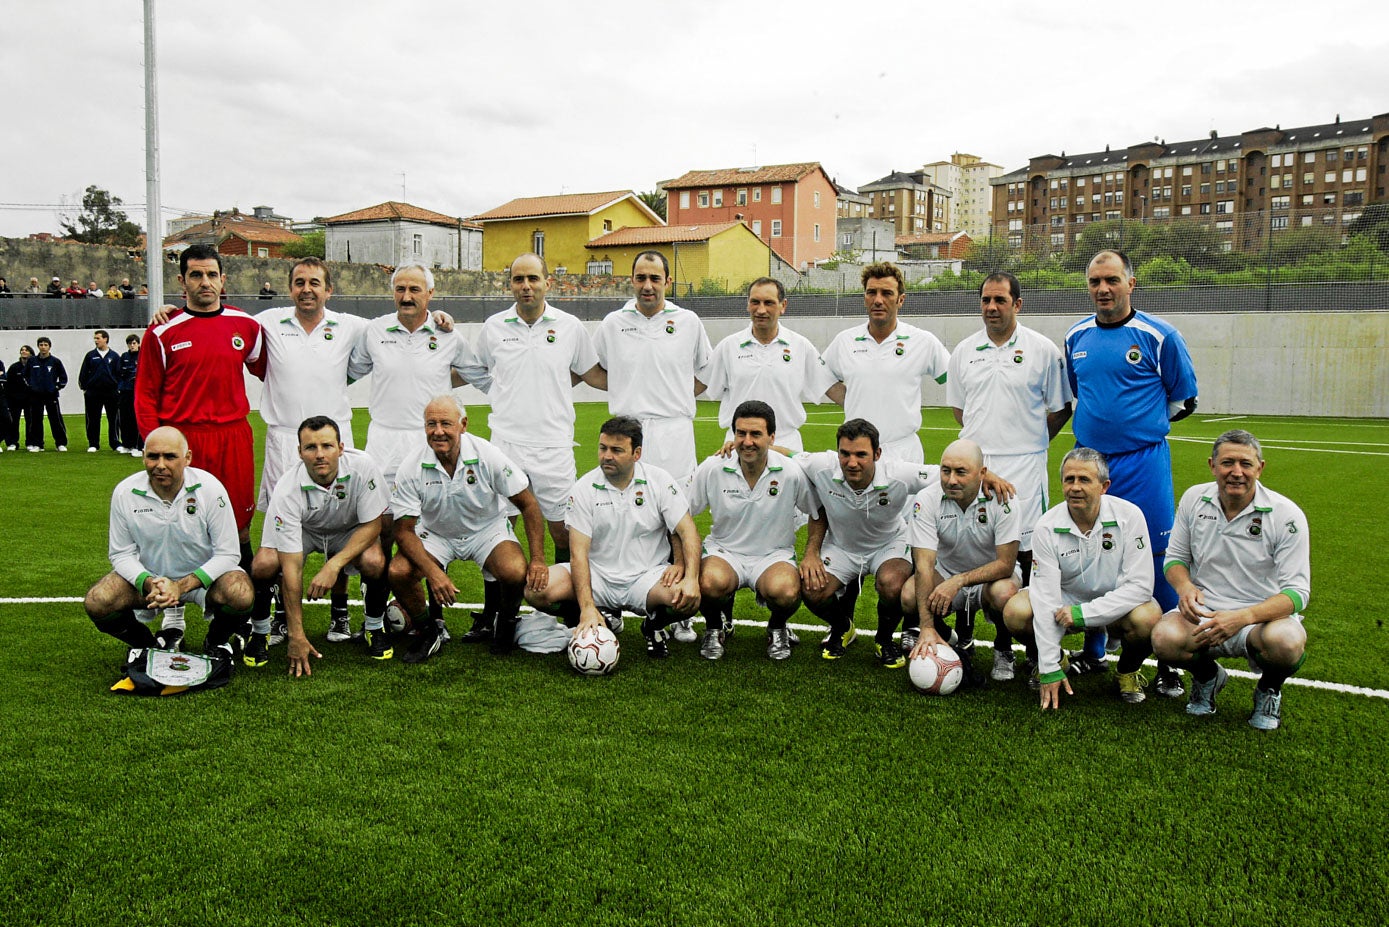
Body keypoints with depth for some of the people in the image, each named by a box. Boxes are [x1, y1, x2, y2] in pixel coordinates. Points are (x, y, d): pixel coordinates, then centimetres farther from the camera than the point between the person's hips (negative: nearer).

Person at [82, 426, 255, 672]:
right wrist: (148, 584, -25)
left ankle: (216, 642, 4)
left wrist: (182, 586, -28)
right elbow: (122, 554, -4)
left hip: (203, 576, -2)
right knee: (96, 603, -23)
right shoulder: (125, 493, -12)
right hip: (149, 576, 2)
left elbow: (227, 554, -16)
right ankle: (149, 647, 8)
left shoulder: (210, 488, -18)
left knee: (241, 595, -33)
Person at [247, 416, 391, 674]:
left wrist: (334, 565, -35)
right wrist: (296, 636, -33)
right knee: (263, 565, -28)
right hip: (303, 531, 0)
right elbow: (291, 568, -32)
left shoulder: (363, 467, -31)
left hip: (351, 532, 0)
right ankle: (259, 633, 2)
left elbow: (372, 524, -20)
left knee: (374, 562, -31)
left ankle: (375, 628, -2)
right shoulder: (287, 491, -32)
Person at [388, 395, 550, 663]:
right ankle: (428, 631, 4)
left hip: (487, 530, -1)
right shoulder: (411, 467, -18)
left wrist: (538, 559, -20)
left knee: (516, 572, -31)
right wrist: (432, 571, -30)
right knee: (398, 572, -26)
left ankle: (506, 621, 5)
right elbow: (404, 530, -14)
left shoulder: (487, 455, -20)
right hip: (435, 534, 1)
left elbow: (528, 504, -11)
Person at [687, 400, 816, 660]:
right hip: (724, 550, 1)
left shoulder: (792, 472, -10)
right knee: (709, 583, -36)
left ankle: (777, 627, 5)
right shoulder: (712, 469, -8)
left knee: (785, 591, -35)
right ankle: (716, 626, 3)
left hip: (774, 554, 0)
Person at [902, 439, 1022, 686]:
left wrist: (958, 581, -35)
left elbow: (1006, 563, -21)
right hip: (945, 572, 2)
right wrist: (927, 628, -34)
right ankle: (961, 641, 3)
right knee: (910, 595, -28)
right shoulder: (926, 500, -19)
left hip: (990, 575, -2)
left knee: (1004, 593, -36)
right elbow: (924, 565, -25)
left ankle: (1003, 647, 0)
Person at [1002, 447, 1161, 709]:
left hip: (1115, 605, -1)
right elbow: (1045, 598, -20)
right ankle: (1050, 658, 8)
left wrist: (1084, 613, -30)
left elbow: (1140, 584, -21)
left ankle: (1128, 670, 2)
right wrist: (1050, 668, -23)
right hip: (1067, 600, 1)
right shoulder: (1048, 526, -16)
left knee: (1147, 618, -34)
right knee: (1016, 611, -26)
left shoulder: (1129, 516, -19)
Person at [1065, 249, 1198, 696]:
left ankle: (1168, 664, 8)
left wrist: (1143, 425, 4)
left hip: (1143, 464, -4)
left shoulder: (1159, 335, -5)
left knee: (1158, 561, -3)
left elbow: (1184, 399, 4)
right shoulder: (1076, 337, 8)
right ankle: (1092, 653, 25)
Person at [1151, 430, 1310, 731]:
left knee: (1286, 642, -38)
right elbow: (1175, 557, 11)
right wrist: (1185, 587, -14)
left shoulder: (1286, 515, -11)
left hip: (1263, 616, -2)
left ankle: (1268, 689, 3)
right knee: (1164, 638, -31)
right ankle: (1208, 676, 9)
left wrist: (1243, 617, -30)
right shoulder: (1194, 499, 0)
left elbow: (1297, 591, -14)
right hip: (1204, 612, 2)